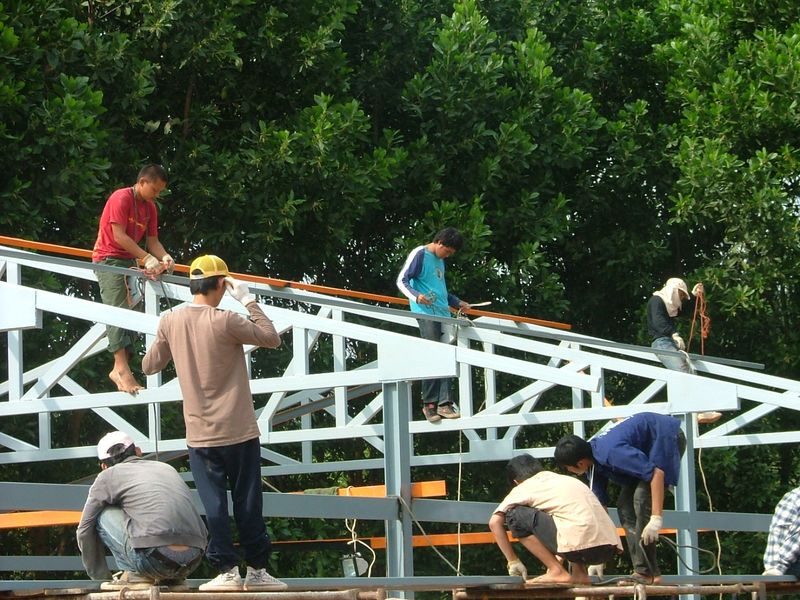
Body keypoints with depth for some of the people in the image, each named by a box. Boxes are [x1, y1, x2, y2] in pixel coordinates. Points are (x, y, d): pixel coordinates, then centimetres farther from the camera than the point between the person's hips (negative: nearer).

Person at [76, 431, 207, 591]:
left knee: (104, 515, 15)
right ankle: (171, 576, 16)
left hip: (155, 559, -5)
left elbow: (85, 530, 20)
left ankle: (135, 574, 4)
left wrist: (101, 577, 32)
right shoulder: (167, 468, 29)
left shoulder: (108, 476, 15)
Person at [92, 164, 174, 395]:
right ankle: (121, 367, -28)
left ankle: (122, 369, -3)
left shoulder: (150, 208, 11)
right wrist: (146, 258, -24)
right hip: (109, 259, -9)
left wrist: (164, 257, -14)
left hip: (129, 262, 9)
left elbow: (152, 240, 8)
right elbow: (119, 236, -20)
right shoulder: (121, 198, -14)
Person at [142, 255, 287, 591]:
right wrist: (248, 301, 1)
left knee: (213, 505, 3)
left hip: (199, 435, 3)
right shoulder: (225, 322, -14)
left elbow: (149, 367, 10)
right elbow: (272, 338, -5)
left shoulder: (170, 323, -1)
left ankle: (226, 570, 0)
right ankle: (257, 570, 10)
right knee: (248, 504, 5)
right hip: (239, 431, -3)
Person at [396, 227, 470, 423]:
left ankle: (444, 403, 0)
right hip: (426, 313, -8)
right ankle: (429, 404, -12)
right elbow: (402, 280, -9)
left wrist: (457, 302, 29)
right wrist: (416, 296, -25)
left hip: (443, 314, 8)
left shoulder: (440, 261, 22)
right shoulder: (419, 254, -3)